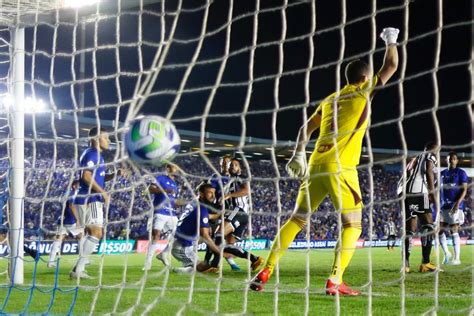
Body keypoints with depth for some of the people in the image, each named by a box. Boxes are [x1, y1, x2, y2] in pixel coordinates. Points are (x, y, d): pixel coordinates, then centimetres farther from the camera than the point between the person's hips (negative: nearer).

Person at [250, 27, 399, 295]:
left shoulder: (330, 99, 22)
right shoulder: (364, 92, 6)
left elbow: (306, 128, 17)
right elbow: (391, 66, 13)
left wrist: (299, 153, 11)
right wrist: (391, 41, 29)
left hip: (315, 167, 6)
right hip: (340, 168, -6)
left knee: (296, 220, 11)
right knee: (353, 224, 0)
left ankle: (265, 273, 6)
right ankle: (335, 281, -15)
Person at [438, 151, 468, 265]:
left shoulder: (461, 173, -1)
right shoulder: (442, 173, 15)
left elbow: (464, 190, -8)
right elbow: (438, 189, 20)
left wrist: (458, 203, -20)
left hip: (455, 206, -6)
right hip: (443, 206, 6)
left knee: (454, 231, -8)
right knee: (439, 230, 2)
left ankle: (457, 258, -2)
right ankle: (446, 253, 19)